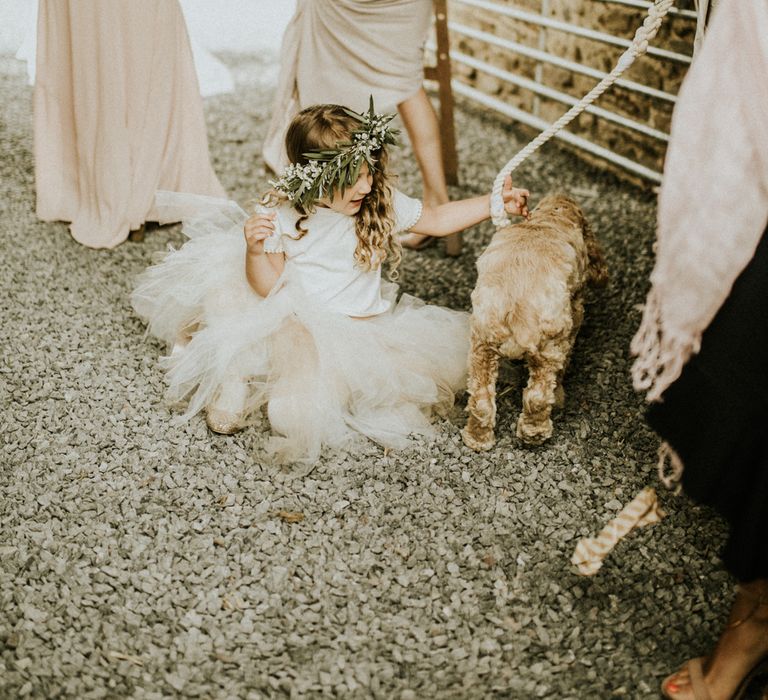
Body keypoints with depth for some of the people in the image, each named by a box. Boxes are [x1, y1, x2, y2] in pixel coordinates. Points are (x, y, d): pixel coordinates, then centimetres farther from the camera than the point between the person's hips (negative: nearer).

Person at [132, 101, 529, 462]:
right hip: (298, 324, -1)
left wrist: (495, 203, 1)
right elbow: (268, 285, -8)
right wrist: (255, 250, -29)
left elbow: (437, 220, 9)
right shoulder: (281, 215, -11)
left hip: (362, 325, 1)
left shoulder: (382, 202, -5)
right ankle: (235, 381, -1)